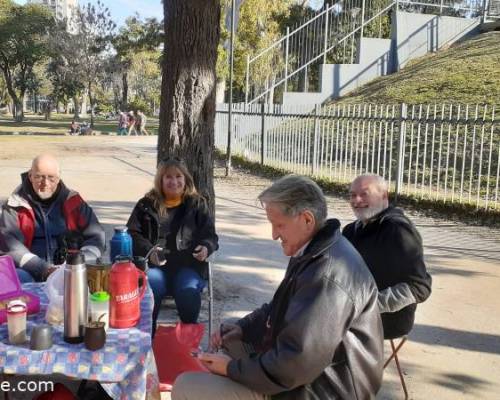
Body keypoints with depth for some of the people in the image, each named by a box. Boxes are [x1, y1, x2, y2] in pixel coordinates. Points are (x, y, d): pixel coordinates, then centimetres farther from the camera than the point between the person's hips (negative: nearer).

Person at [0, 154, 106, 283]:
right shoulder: (15, 205, 4)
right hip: (31, 273, -1)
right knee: (19, 277, -32)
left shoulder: (73, 201, 7)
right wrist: (42, 268, -20)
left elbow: (95, 236, 6)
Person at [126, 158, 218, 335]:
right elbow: (132, 234, 11)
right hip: (154, 264, 0)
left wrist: (206, 247, -10)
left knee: (189, 290, -32)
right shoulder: (147, 204, 16)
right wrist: (148, 251, -10)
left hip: (187, 265, 0)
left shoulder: (197, 204, 16)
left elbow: (210, 235, 15)